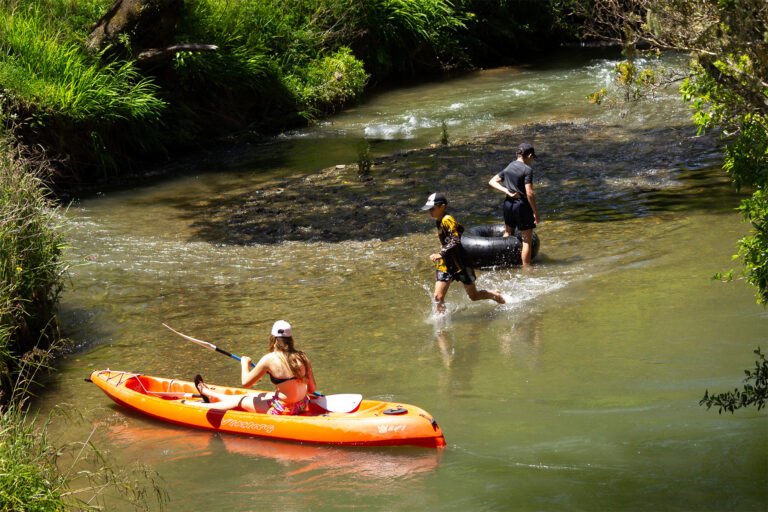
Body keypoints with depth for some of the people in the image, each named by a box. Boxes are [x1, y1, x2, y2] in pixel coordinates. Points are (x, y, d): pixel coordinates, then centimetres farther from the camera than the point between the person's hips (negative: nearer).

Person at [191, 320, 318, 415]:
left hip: (283, 409, -6)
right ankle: (212, 396, 52)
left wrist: (245, 363, 11)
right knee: (251, 396, 28)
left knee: (241, 401, 18)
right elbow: (312, 389, 2)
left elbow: (246, 382, -8)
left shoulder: (269, 359, -17)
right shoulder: (302, 357, -2)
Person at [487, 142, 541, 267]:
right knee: (527, 240, 2)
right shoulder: (527, 170, -15)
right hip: (522, 205, -7)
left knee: (508, 233, 27)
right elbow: (529, 193, -20)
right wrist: (536, 213, -14)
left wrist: (506, 191, -2)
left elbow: (492, 182, 8)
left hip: (508, 204, 7)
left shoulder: (508, 167, 7)